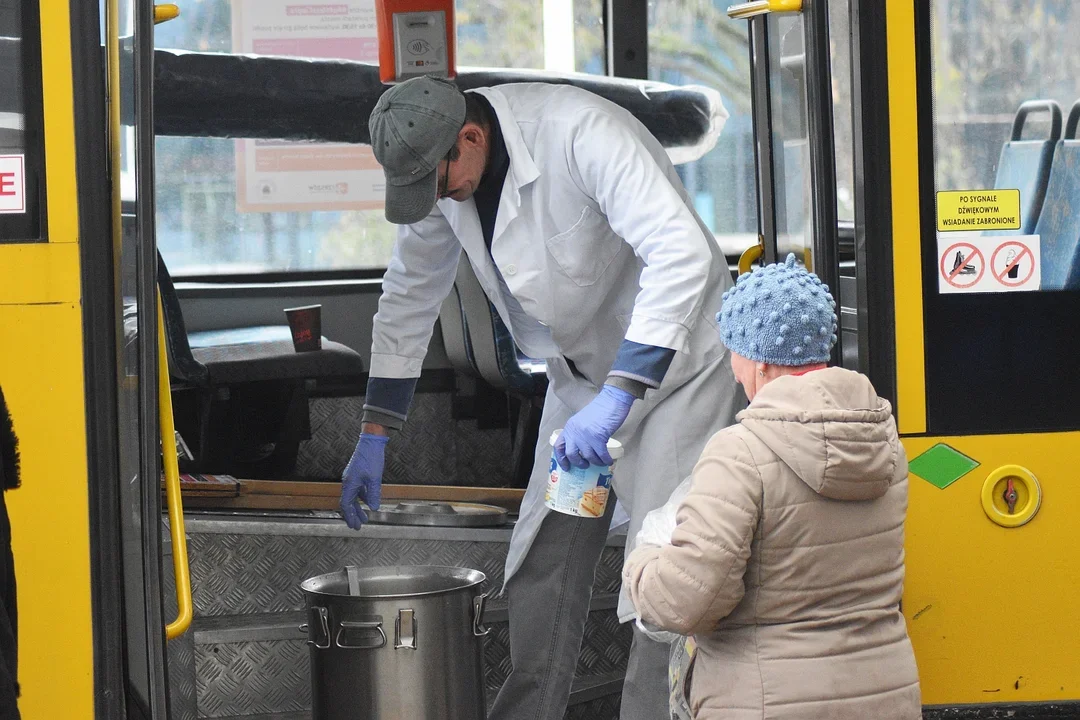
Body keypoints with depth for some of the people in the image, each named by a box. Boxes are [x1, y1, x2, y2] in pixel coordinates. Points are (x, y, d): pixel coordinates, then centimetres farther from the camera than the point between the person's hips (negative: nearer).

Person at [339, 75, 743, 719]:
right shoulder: (437, 167, -7)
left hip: (675, 357, -7)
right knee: (544, 564, 6)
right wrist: (375, 436, 6)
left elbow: (684, 256, -37)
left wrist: (614, 401, -40)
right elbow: (411, 296, 8)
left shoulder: (581, 134, -31)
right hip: (583, 368, 7)